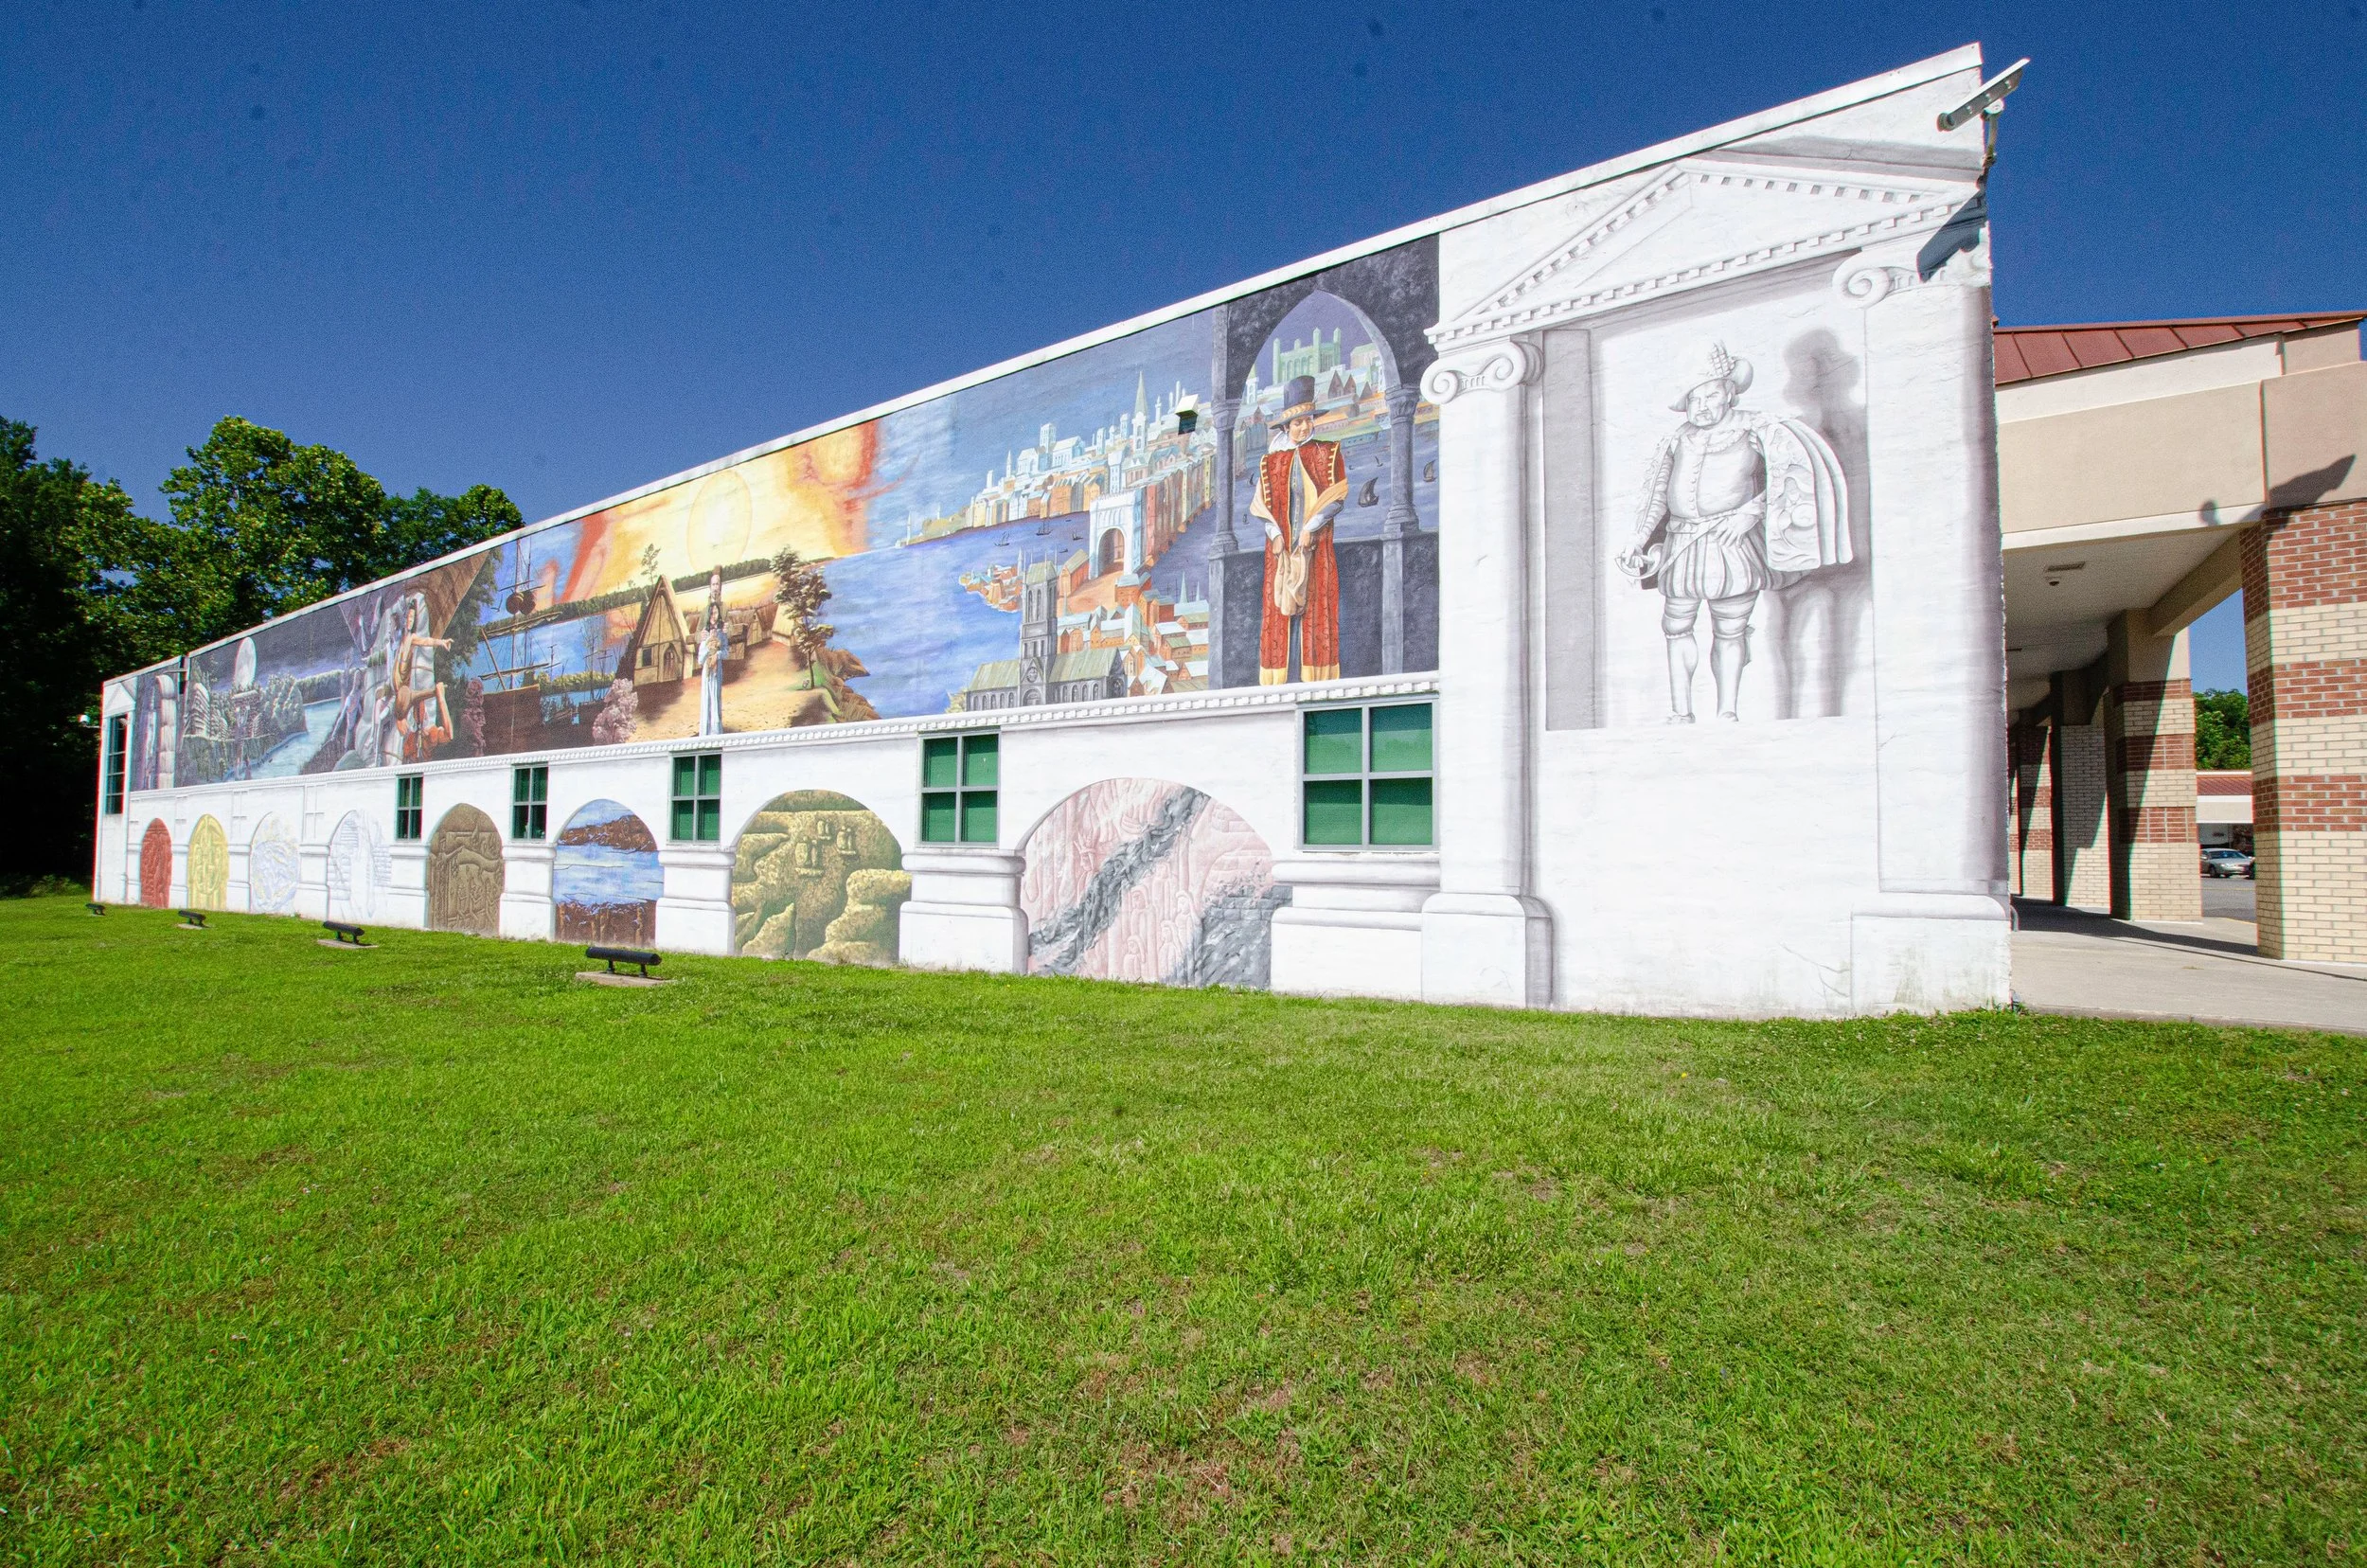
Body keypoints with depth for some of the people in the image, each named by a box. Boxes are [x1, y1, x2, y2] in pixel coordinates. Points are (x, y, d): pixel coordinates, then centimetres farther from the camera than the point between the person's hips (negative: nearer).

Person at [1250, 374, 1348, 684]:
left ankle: (1315, 678, -8)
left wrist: (1310, 527, -13)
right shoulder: (1271, 461, 13)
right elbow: (1261, 504, 6)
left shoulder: (1327, 452, 8)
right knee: (1279, 611, -4)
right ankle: (1279, 680, -4)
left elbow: (1337, 495, -2)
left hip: (1316, 544, -1)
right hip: (1281, 545, 2)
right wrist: (1275, 534, -10)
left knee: (1316, 609, -7)